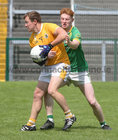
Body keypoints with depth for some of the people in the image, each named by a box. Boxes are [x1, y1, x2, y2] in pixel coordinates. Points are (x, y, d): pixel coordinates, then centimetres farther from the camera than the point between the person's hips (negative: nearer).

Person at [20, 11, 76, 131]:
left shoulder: (49, 27, -10)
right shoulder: (32, 39, 12)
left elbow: (63, 34, -27)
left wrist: (49, 46, -27)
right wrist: (38, 60, -4)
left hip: (60, 64, -8)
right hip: (47, 66, 8)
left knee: (52, 90, -25)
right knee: (37, 94, 3)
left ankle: (69, 116, -11)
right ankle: (31, 124, 9)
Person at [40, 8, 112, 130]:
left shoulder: (75, 32, -15)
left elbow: (76, 44, -37)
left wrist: (69, 42, -61)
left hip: (80, 71, -4)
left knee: (92, 102, -11)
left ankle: (103, 123, 12)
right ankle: (50, 121, -13)